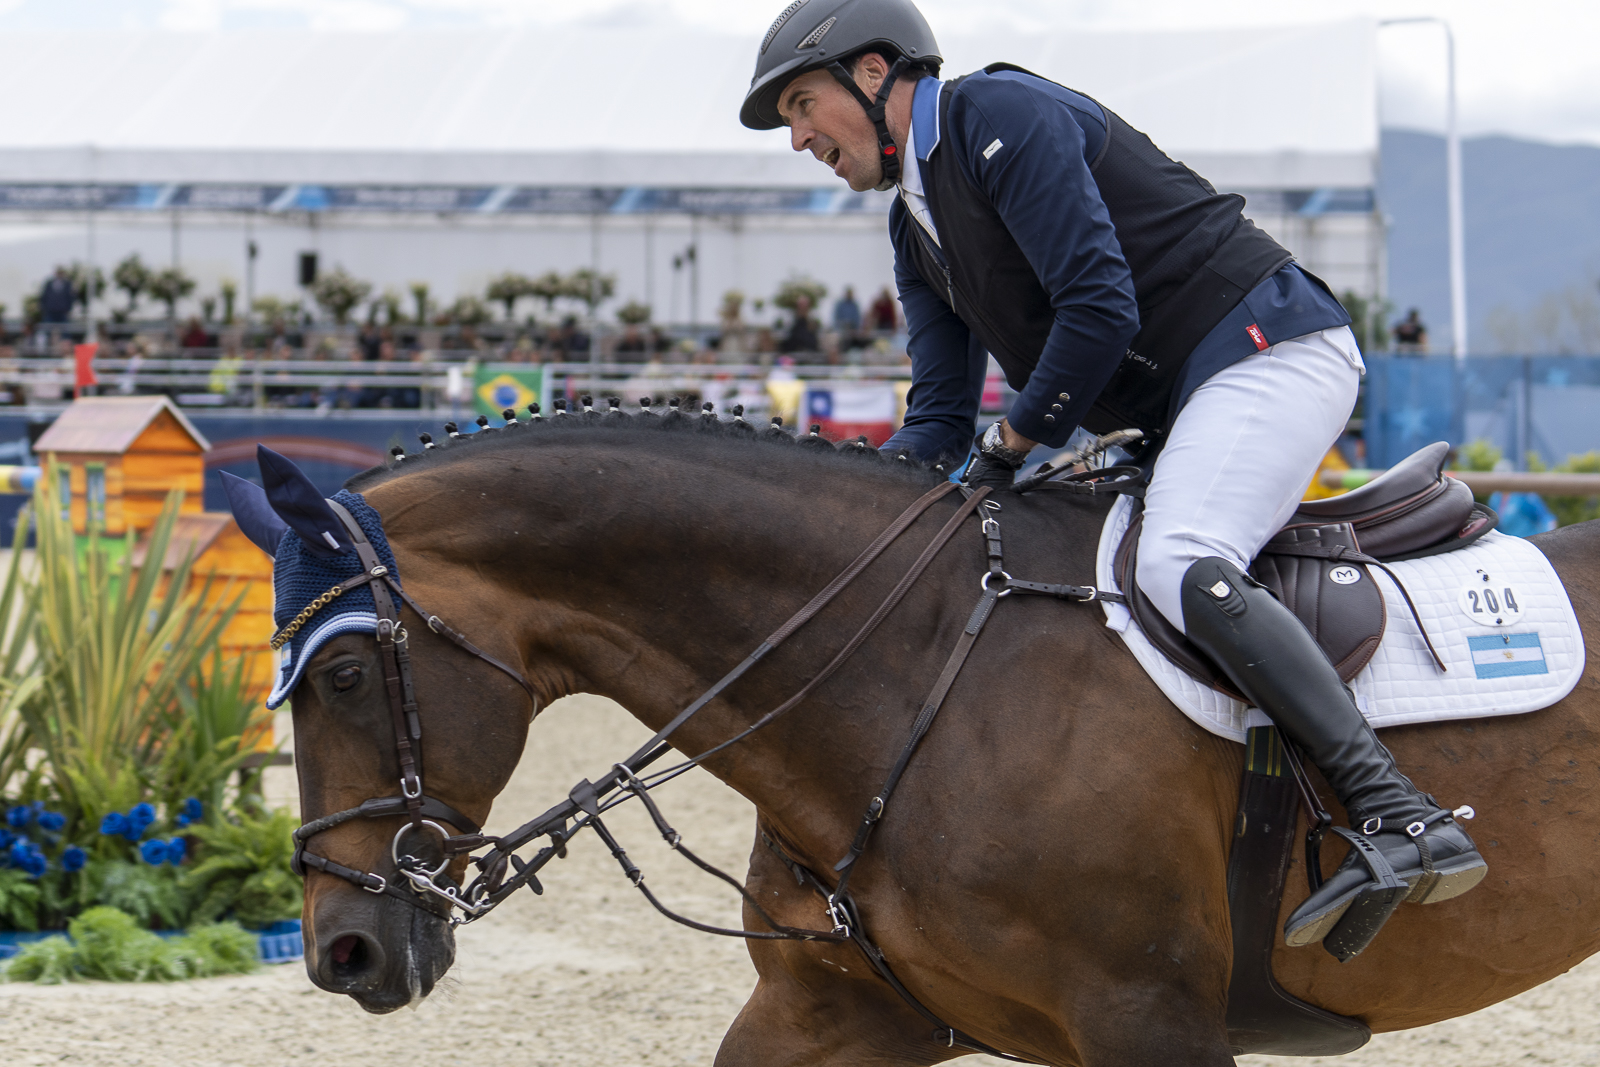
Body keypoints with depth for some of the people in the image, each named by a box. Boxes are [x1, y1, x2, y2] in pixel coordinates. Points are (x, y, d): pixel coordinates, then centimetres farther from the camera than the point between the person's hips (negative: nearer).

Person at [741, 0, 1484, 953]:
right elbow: (941, 424, 16)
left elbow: (1101, 311, -19)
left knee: (1179, 564, -32)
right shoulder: (916, 228, 18)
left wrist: (1011, 446, -8)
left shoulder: (1001, 114, -12)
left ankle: (1402, 817, -38)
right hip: (1176, 413, 11)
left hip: (1268, 346, -11)